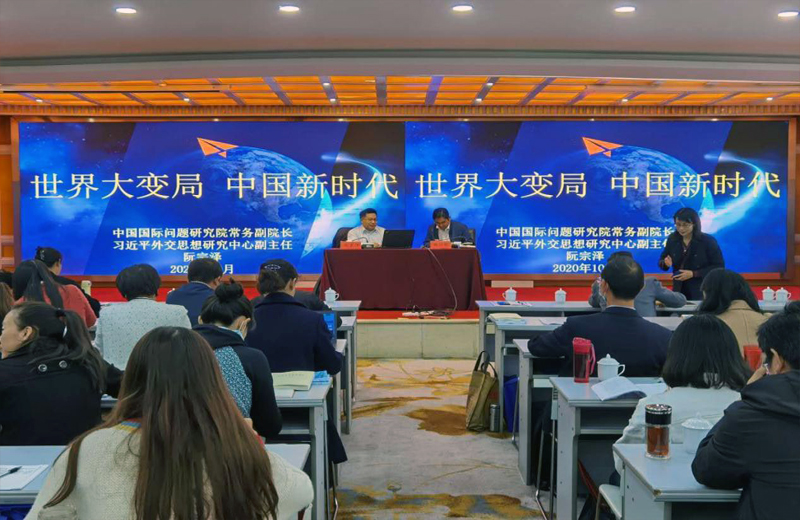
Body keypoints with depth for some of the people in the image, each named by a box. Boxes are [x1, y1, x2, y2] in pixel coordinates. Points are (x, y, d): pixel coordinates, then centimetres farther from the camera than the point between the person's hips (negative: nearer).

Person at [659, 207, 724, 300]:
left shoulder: (708, 241, -9)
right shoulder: (672, 239, 1)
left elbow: (719, 266, -10)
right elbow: (661, 261, 10)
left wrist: (693, 274, -18)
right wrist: (666, 263, -15)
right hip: (679, 292, 3)